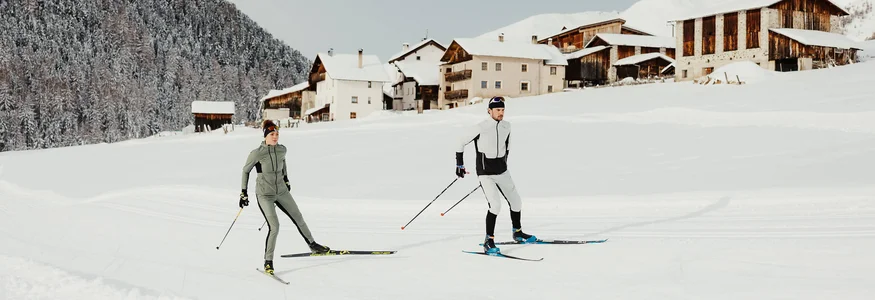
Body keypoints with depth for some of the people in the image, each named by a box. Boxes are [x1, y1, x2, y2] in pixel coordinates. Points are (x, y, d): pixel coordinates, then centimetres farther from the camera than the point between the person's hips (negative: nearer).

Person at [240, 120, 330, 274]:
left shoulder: (282, 150, -6)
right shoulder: (256, 153, -19)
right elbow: (245, 170, -5)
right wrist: (244, 192, -4)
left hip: (282, 191, 5)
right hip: (264, 195, -5)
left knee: (298, 218, 14)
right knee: (274, 227, -17)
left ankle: (313, 245, 36)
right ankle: (268, 262, -2)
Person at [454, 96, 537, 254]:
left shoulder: (506, 126, 0)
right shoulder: (479, 128, -17)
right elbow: (462, 142, -4)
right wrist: (459, 164, -1)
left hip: (503, 172, 6)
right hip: (485, 174, -6)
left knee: (516, 202, 14)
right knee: (495, 205, -21)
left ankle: (517, 233, 38)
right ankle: (489, 242, -10)